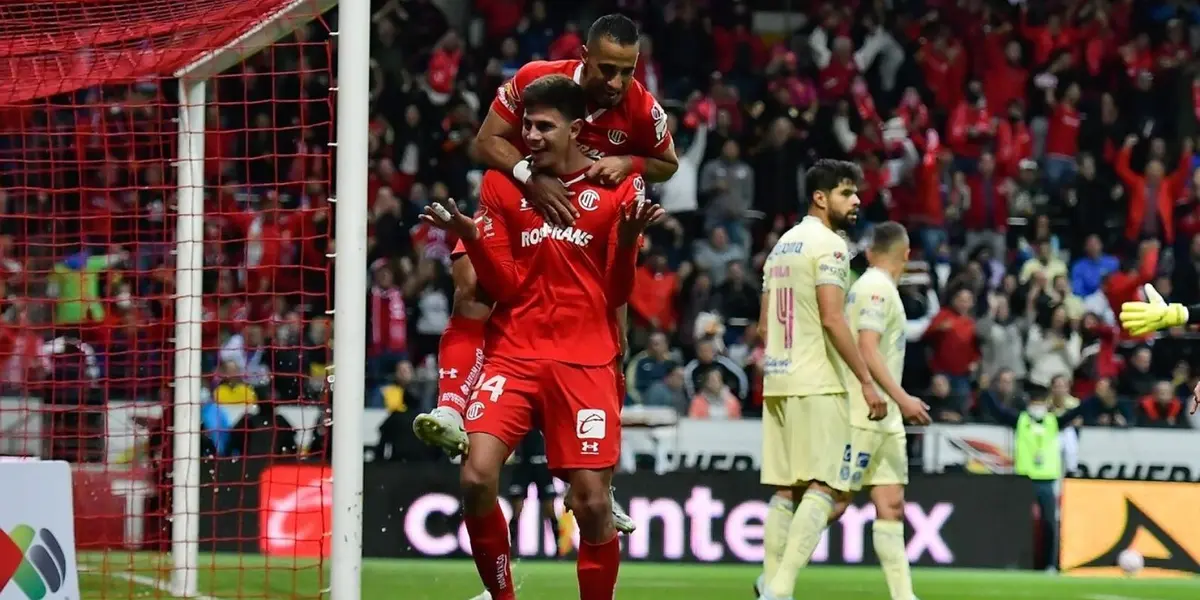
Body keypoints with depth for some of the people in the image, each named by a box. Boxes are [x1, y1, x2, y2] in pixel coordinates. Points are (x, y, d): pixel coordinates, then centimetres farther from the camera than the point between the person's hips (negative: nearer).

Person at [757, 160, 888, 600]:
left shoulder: (783, 245, 17)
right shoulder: (829, 244, -10)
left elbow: (765, 320, 20)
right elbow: (832, 319, -18)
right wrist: (867, 381, -18)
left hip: (777, 381, 9)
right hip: (817, 383, -9)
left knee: (785, 490, 10)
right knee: (825, 487, -9)